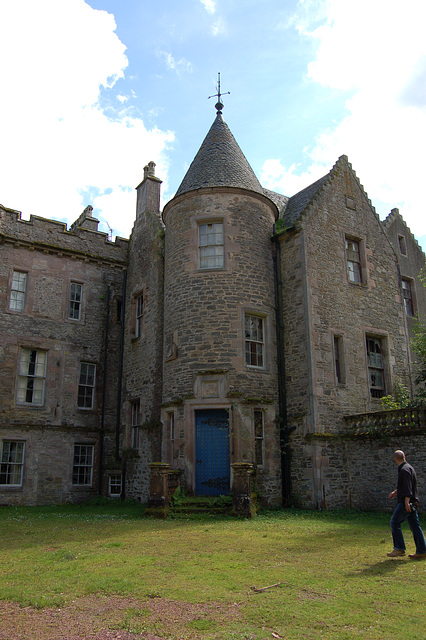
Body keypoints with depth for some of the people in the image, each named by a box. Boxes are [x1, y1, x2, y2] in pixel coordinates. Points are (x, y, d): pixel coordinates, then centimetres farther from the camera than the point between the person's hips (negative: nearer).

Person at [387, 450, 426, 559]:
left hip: (406, 502, -10)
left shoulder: (404, 470, -15)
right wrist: (395, 492, 34)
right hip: (412, 502, 10)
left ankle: (399, 549, -5)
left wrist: (407, 502, -26)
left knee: (395, 522, -6)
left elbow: (407, 486, -23)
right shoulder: (409, 467, 17)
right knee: (415, 526, 9)